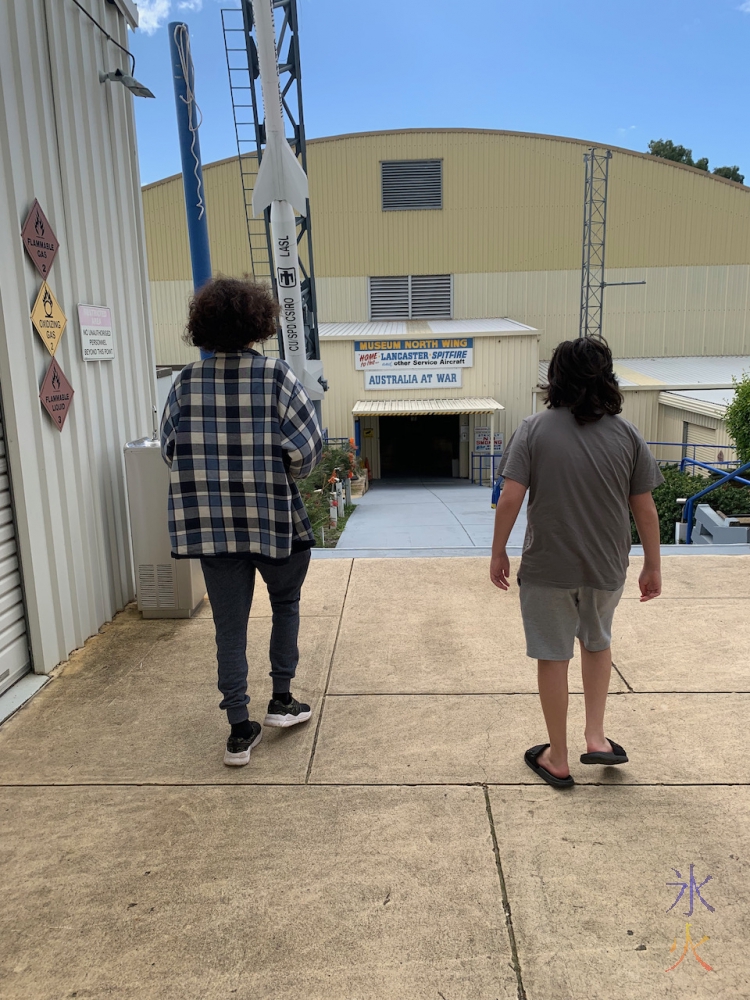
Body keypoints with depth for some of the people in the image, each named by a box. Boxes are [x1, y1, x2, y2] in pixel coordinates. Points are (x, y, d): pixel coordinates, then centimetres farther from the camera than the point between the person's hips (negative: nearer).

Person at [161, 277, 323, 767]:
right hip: (275, 519, -2)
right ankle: (282, 699, 29)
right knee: (286, 603, 23)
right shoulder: (276, 375, -10)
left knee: (230, 626, 11)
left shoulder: (187, 381, -1)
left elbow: (170, 447, 4)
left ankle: (240, 731, 16)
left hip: (212, 524, 2)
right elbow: (307, 447, -12)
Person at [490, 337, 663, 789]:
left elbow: (510, 499, -14)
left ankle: (558, 759, 25)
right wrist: (653, 566, 11)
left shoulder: (535, 429, -10)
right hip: (606, 566, 3)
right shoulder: (626, 434, -4)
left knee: (554, 657, 12)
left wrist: (498, 552, -1)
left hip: (547, 566, -2)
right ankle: (596, 737, 25)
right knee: (598, 642, 28)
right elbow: (645, 508, -1)